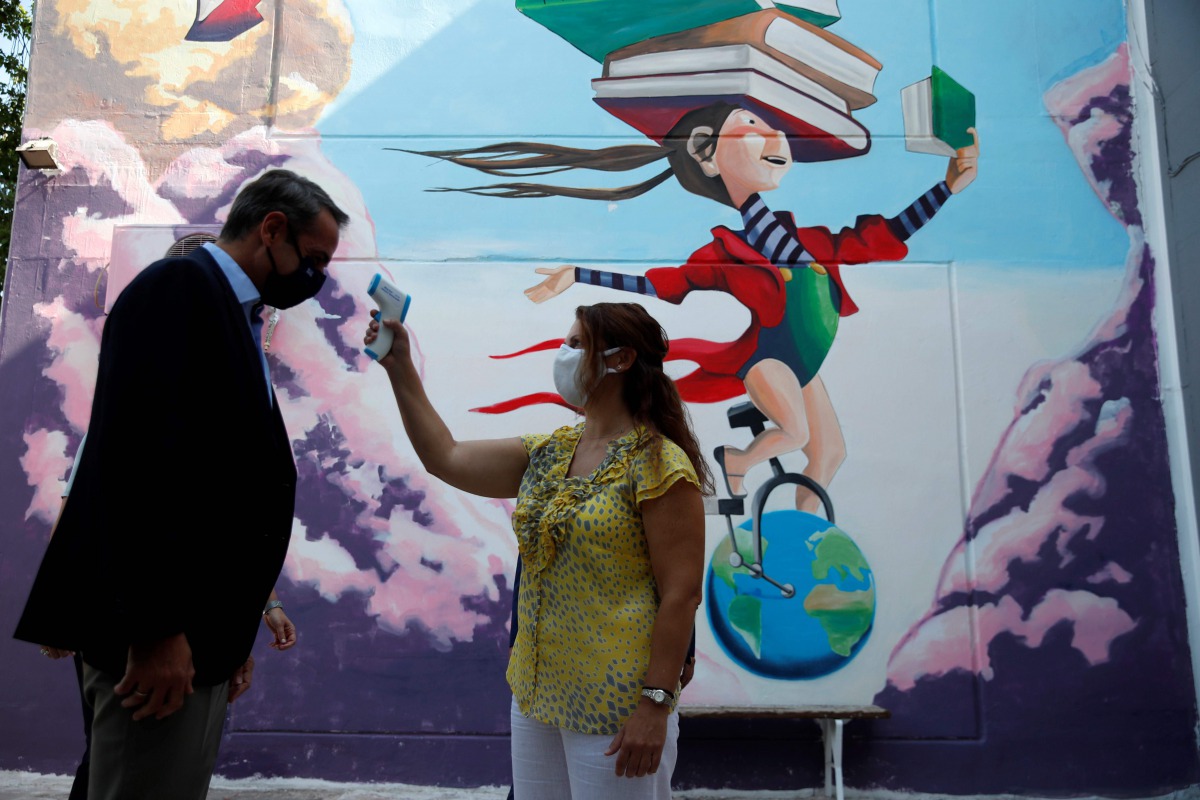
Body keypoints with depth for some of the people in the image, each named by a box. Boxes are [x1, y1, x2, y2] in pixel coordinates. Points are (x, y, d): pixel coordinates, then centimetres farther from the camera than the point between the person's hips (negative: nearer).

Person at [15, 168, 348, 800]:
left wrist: (231, 631, 17)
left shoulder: (234, 318, 17)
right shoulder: (179, 286, -10)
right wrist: (155, 628, -22)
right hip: (156, 635, -9)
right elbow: (138, 455, -21)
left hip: (198, 632, 9)